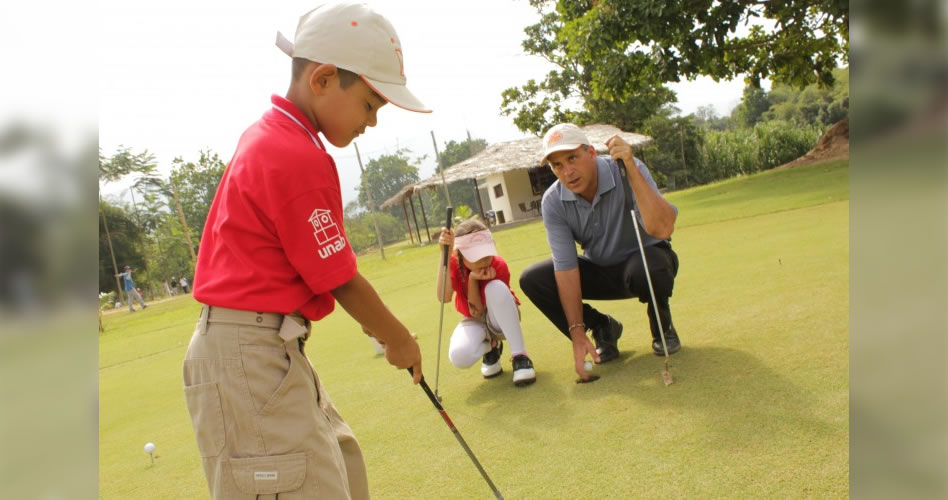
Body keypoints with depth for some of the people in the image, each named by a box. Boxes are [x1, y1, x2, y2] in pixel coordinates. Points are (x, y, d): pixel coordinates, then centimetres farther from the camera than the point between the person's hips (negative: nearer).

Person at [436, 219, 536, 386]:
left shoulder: (499, 266, -25)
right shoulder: (454, 263, -18)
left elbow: (478, 310, -24)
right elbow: (443, 298, -38)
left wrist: (473, 278, -35)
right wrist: (446, 255, -43)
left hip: (501, 319, -2)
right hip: (476, 321, 2)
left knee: (496, 287, -37)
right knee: (459, 357, -33)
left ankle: (520, 355, -27)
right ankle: (490, 347, 6)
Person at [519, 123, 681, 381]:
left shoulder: (627, 171, -26)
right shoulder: (553, 201, -17)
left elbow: (662, 229, -41)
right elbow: (565, 267, -19)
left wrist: (631, 169, -47)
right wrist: (577, 333, -22)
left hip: (645, 258, -3)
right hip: (599, 270, 4)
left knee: (648, 269, -40)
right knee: (532, 280, -15)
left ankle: (663, 327, -4)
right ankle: (603, 328, 4)